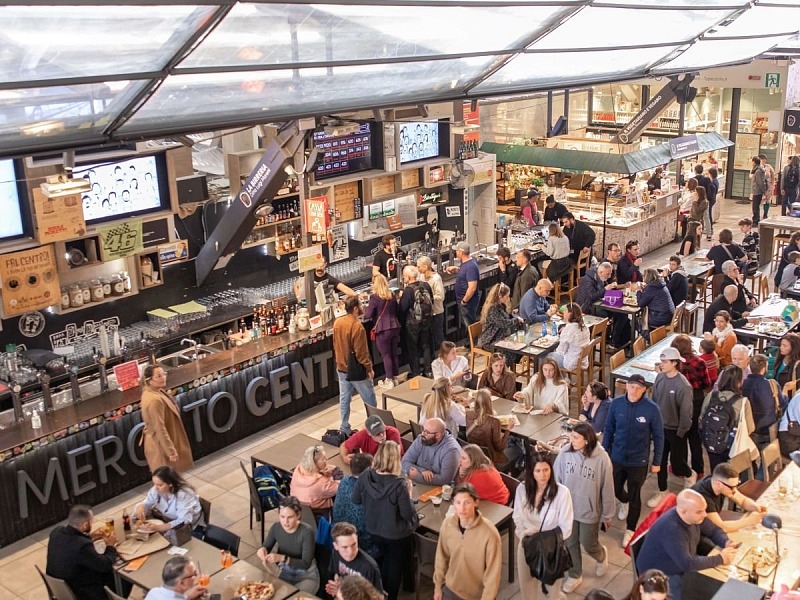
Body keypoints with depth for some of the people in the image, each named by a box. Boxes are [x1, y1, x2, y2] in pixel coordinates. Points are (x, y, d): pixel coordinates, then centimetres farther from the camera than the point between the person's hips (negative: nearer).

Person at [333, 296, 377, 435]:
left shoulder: (337, 323, -1)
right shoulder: (357, 326, -24)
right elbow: (361, 352, -21)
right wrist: (369, 368, -12)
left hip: (341, 368, 7)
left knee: (344, 399, 14)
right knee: (370, 400, 7)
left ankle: (345, 429, 21)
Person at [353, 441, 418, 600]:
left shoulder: (365, 477, -18)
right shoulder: (399, 485, -32)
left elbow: (356, 500, -2)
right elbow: (408, 514, -23)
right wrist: (408, 494, -9)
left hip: (374, 530, 5)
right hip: (396, 534, -5)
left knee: (385, 559, 30)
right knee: (396, 564, 22)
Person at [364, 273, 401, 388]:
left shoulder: (375, 297, -13)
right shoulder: (392, 295, 6)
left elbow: (368, 315, -14)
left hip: (382, 329, -6)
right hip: (394, 327, 6)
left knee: (386, 355, 4)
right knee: (394, 354, 16)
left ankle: (389, 380, 10)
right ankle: (395, 377, 25)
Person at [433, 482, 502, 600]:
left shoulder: (489, 533, -27)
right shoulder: (447, 524, -15)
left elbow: (493, 572, -18)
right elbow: (442, 557, 0)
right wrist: (438, 585, 7)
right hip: (451, 589, 3)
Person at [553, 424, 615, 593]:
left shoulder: (601, 458, -21)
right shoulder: (565, 452, -15)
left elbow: (607, 488, -10)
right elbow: (556, 479, -3)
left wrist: (607, 514, -2)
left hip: (590, 510, -2)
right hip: (567, 508, 3)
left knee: (588, 543, 13)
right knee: (570, 543, 16)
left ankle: (601, 555, 48)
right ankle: (575, 575, 39)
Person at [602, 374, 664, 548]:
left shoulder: (652, 408, -20)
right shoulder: (616, 403, -13)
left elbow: (658, 436, -8)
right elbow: (608, 429, 0)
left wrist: (657, 462, -3)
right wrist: (604, 452, 5)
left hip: (639, 461, -3)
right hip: (617, 458, 3)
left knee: (634, 496, 11)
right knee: (614, 490, 21)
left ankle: (630, 530, 33)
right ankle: (625, 502, 57)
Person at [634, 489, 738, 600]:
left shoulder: (693, 517, -9)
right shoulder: (671, 529, -35)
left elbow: (714, 530, 8)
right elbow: (687, 564, -38)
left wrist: (726, 543, -14)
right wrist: (720, 559, -29)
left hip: (682, 568, 8)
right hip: (659, 575, -8)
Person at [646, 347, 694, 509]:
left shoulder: (683, 385, -24)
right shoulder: (660, 377, -7)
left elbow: (686, 411, -18)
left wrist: (681, 432, -13)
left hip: (675, 430, -5)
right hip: (660, 427, 5)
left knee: (676, 464, 10)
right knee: (660, 461, 13)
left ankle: (690, 475, 43)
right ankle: (662, 492, 29)